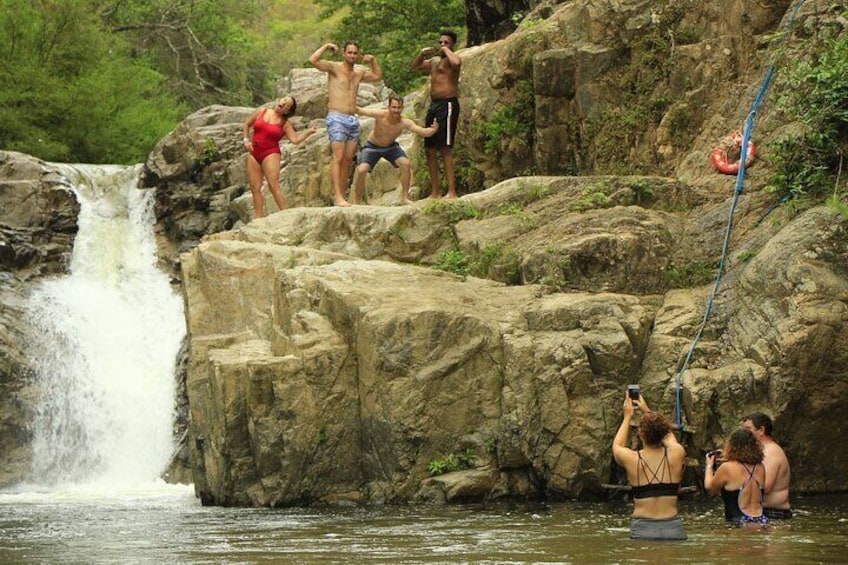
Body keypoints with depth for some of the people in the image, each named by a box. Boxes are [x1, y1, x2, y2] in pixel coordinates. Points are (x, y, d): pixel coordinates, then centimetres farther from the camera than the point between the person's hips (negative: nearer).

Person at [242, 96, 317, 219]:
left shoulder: (285, 124, 1)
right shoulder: (261, 111, 9)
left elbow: (295, 140, -8)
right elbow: (247, 125, 20)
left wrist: (308, 132, -21)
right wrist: (246, 140, 8)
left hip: (271, 154, -4)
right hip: (254, 154, 4)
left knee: (274, 187, -15)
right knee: (255, 188, 1)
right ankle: (259, 218, 4)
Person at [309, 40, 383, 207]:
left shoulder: (359, 72, 16)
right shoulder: (334, 68, -3)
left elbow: (378, 76, 33)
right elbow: (313, 60, -18)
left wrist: (373, 61, 18)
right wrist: (326, 47, -8)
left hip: (353, 120, 7)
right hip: (337, 118, -7)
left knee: (348, 159, 5)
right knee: (338, 157, -14)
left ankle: (341, 194, 9)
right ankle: (338, 197, -19)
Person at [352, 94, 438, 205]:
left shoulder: (405, 123, -26)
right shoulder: (380, 115, -31)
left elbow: (424, 132, -30)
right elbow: (361, 111, -39)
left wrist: (433, 130, -52)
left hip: (391, 147, 2)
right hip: (373, 147, -2)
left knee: (405, 163, -21)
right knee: (361, 170, -21)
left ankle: (405, 197, -4)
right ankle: (356, 202, -1)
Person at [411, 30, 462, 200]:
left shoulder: (452, 59, -5)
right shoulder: (434, 61, 20)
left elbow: (456, 62, -29)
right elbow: (415, 66, 30)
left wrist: (446, 50, -11)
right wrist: (422, 54, 11)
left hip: (447, 104, -9)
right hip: (434, 105, 9)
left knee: (445, 149, -15)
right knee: (430, 149, 9)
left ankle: (451, 191, -17)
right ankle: (435, 191, 15)